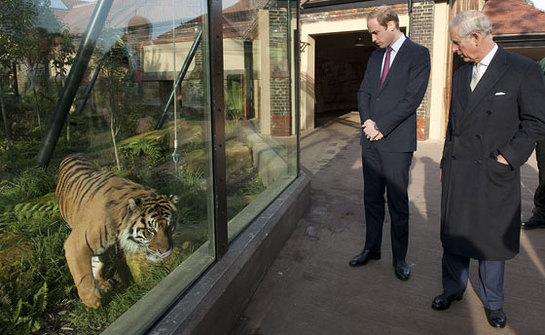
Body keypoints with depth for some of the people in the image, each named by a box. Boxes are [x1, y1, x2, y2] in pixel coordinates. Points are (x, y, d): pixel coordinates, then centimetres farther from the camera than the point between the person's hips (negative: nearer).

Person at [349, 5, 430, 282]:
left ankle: (399, 258, 18)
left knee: (398, 203, 3)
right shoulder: (376, 55, 15)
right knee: (372, 199, 13)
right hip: (371, 140, 6)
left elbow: (412, 99, -13)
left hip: (397, 142, -6)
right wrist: (367, 121, -5)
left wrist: (380, 126, -14)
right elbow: (364, 91, 13)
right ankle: (372, 248, 28)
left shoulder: (418, 54, -5)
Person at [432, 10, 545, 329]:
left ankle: (492, 301, 28)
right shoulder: (461, 74, 11)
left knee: (493, 238, 8)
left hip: (494, 174, -4)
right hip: (457, 171, 5)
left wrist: (507, 157, -14)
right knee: (454, 232, 13)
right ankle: (453, 288, 32)